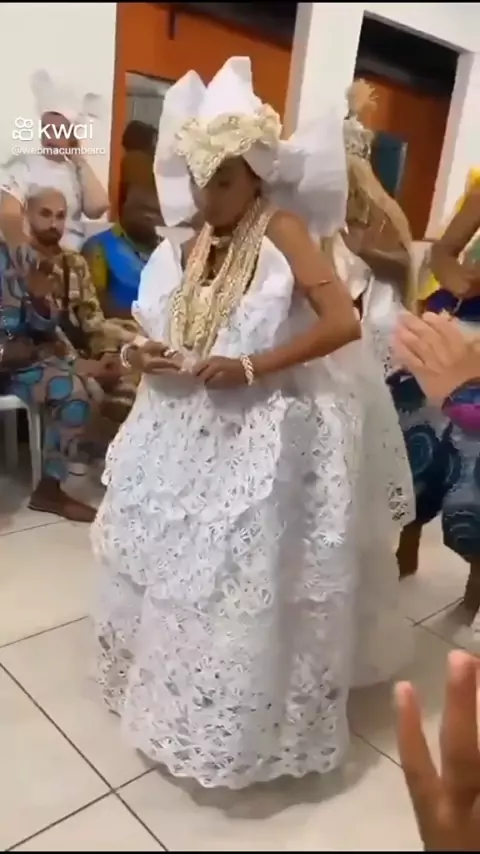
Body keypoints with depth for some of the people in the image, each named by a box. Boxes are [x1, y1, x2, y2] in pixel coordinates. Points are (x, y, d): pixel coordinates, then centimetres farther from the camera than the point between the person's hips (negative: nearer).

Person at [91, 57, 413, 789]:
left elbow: (344, 323, -19)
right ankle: (171, 683, 42)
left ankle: (246, 722, 26)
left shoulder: (283, 228, -11)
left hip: (262, 437, -7)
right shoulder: (194, 245, 8)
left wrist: (251, 367, -22)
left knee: (245, 581, 2)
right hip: (188, 431, 7)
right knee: (173, 563, 16)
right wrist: (148, 357, -6)